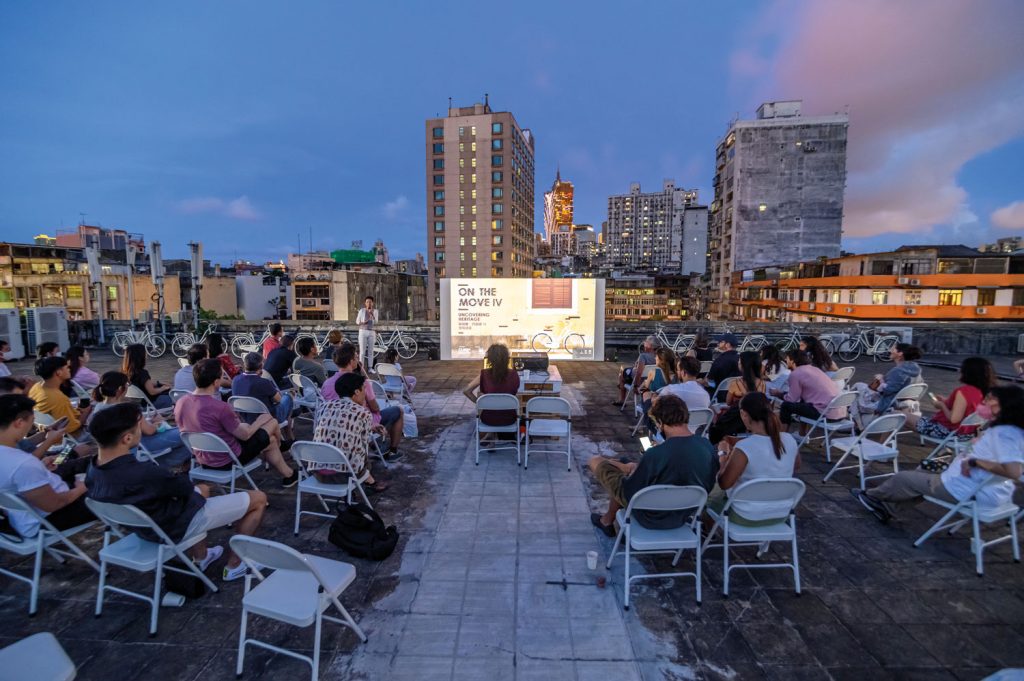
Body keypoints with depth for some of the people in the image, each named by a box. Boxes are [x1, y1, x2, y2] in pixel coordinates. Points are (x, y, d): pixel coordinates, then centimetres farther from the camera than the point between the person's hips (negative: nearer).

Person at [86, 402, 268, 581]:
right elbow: (185, 487, -18)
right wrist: (179, 477, 2)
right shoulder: (144, 474, -38)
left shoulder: (92, 474, -11)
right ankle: (235, 565, 13)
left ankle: (200, 558, 38)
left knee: (203, 489, 35)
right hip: (179, 526, -9)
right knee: (258, 498, 1)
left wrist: (167, 478, 2)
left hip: (147, 528, 9)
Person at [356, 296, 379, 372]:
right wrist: (363, 322, -15)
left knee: (370, 351, 4)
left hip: (372, 332, 2)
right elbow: (357, 321, 5)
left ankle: (370, 367, 11)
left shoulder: (375, 311, 2)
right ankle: (361, 367, 4)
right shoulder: (362, 310, -1)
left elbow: (376, 322, -6)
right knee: (362, 351, -2)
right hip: (363, 331, -2)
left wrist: (372, 314, -19)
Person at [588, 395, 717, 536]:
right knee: (632, 466, 26)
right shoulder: (708, 447, -14)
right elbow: (708, 487, 4)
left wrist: (632, 472, 0)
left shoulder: (655, 455, -33)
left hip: (651, 518, -6)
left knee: (596, 462, 6)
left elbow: (629, 493, -21)